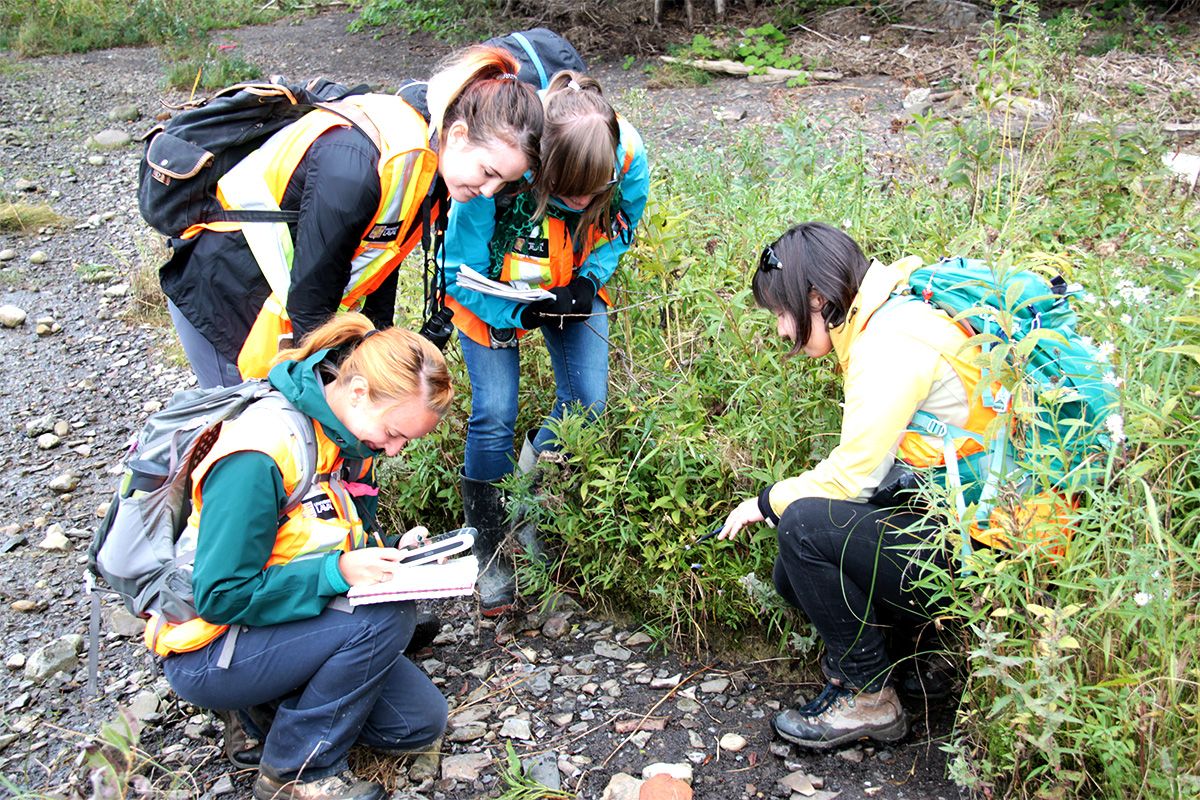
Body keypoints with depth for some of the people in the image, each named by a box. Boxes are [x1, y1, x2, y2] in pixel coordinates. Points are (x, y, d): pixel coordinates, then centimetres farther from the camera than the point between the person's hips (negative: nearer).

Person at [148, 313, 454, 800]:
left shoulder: (343, 434, -2)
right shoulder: (259, 454, -29)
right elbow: (222, 595, -27)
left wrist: (387, 554, -10)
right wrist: (339, 572, -32)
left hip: (276, 619, 8)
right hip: (208, 655, -8)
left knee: (420, 721, 0)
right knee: (386, 617, -27)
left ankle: (279, 699, 13)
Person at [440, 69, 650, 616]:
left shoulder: (627, 158, -28)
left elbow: (621, 229, -4)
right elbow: (461, 269, -23)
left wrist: (589, 280, -21)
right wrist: (518, 313, -32)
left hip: (572, 288, 3)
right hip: (493, 297, -3)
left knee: (588, 401, -6)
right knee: (494, 416, -9)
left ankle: (538, 460, 30)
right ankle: (489, 552, 10)